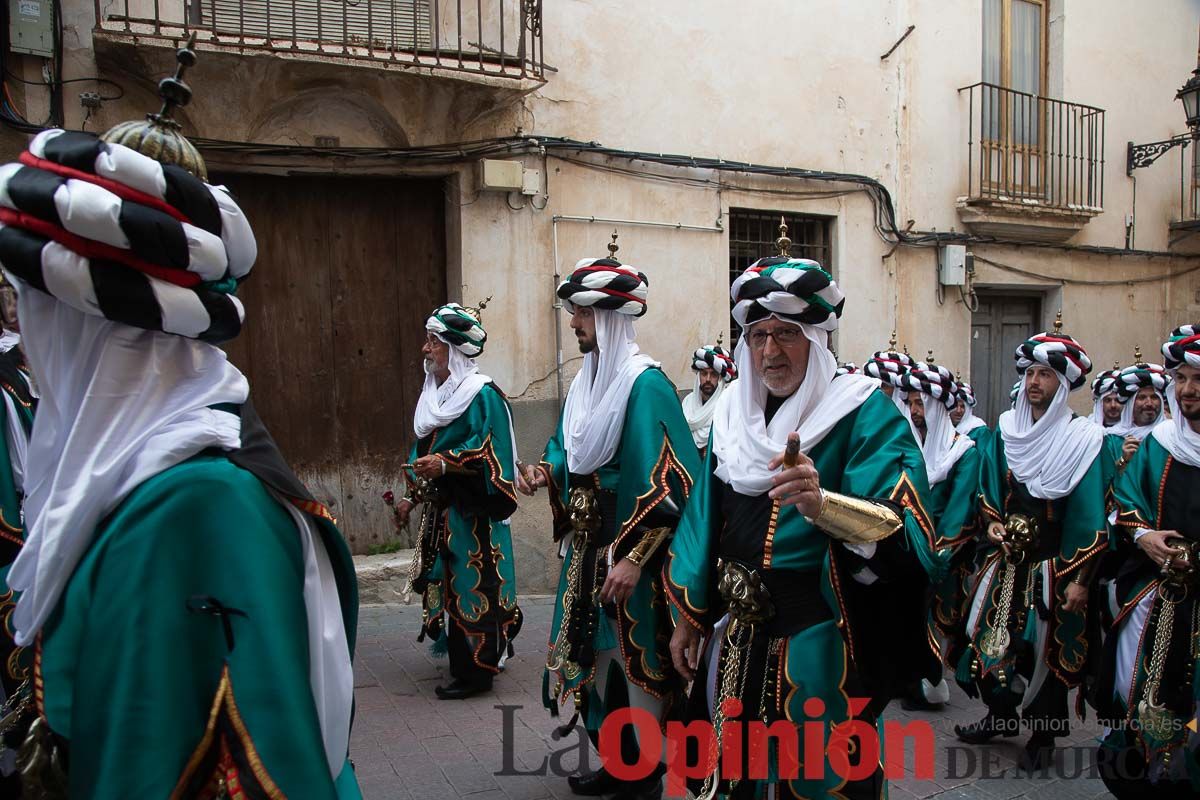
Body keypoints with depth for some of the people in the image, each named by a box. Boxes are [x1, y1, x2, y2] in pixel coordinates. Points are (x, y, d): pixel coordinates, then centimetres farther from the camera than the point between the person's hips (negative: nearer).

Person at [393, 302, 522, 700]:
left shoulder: (482, 394, -12)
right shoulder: (435, 394, 14)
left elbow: (490, 452, -18)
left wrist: (445, 462, -25)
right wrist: (413, 496, 16)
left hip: (473, 513, -8)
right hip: (442, 510, 8)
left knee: (473, 586, -4)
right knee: (447, 585, 11)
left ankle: (477, 671, 3)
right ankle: (460, 661, 22)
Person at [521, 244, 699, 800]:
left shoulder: (645, 385, -16)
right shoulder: (586, 382, 10)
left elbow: (668, 483, -21)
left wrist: (634, 558, -24)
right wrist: (549, 473, 0)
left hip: (627, 553, -8)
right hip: (587, 547, 8)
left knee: (631, 660, 1)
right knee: (591, 656, 14)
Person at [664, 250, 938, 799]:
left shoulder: (864, 415, -12)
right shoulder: (734, 416, 5)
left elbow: (907, 532, -24)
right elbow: (706, 517, 11)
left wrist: (823, 505, -42)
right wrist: (687, 617, 11)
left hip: (820, 646, -5)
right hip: (737, 640, 5)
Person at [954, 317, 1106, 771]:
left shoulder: (1082, 439, -9)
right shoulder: (1007, 431, 5)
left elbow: (1090, 516, -11)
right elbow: (988, 490, 16)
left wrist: (1079, 578, -15)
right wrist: (992, 524, -3)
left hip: (1052, 563, -4)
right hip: (1006, 558, 4)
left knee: (1046, 647, 4)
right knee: (995, 636, 8)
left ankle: (1043, 734, 20)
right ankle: (999, 716, 27)